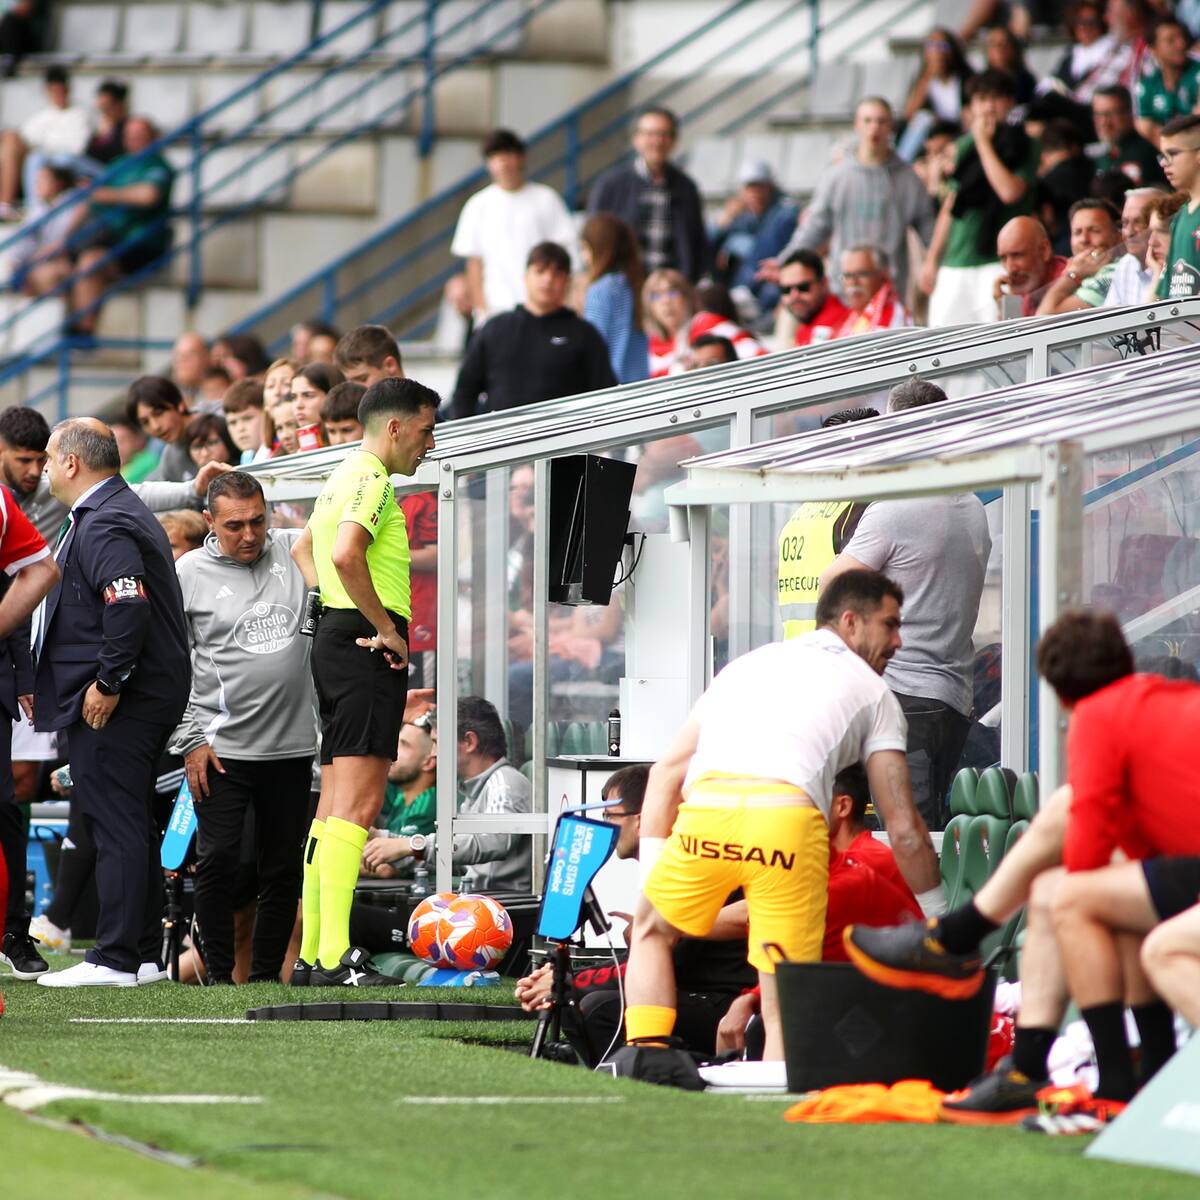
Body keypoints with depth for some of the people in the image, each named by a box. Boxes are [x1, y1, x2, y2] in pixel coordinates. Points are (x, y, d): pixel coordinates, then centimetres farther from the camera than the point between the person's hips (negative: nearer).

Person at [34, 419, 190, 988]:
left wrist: (108, 685, -21)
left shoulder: (104, 526, -16)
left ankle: (116, 959, -7)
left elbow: (130, 606, -29)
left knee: (118, 829, -8)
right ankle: (144, 954, 19)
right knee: (130, 828, 14)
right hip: (146, 701, 11)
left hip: (111, 706, -11)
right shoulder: (122, 512, 19)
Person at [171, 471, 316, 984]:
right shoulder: (188, 574, -2)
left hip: (291, 748, 3)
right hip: (221, 749, -3)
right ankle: (219, 976, 5)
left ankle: (265, 979, 16)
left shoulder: (296, 551, 4)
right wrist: (190, 741, -6)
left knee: (283, 870, 7)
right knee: (217, 861, -7)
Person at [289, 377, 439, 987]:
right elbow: (346, 554, -28)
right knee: (358, 804, -14)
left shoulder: (343, 477, 21)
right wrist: (387, 629, -19)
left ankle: (310, 954, 10)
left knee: (334, 806, 10)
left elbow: (303, 548, 36)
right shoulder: (372, 480, -11)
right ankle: (335, 957, -20)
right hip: (365, 645, -11)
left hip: (335, 638, 11)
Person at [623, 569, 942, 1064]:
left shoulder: (749, 663, 35)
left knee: (653, 930, 28)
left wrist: (647, 885, 23)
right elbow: (903, 829, 19)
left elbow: (666, 772, 25)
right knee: (785, 1008, 5)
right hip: (789, 816, -3)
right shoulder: (872, 692, 25)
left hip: (704, 807, 3)